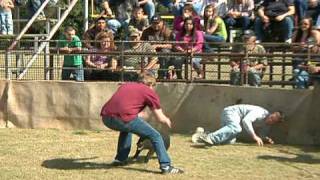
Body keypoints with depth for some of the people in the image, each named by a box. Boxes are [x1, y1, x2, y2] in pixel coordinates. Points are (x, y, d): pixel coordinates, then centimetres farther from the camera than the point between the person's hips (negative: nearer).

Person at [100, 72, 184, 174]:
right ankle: (166, 166, 1)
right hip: (124, 118, -6)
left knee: (126, 128, 38)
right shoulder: (149, 91, 15)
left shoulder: (125, 86, 30)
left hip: (106, 118, 6)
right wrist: (167, 121, 39)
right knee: (155, 136, 8)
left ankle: (120, 159, 39)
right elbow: (161, 119, 16)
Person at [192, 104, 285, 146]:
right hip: (231, 111, -8)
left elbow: (261, 136, 17)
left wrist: (266, 139, -6)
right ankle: (210, 137, -50)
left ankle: (203, 136, -6)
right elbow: (246, 120, -31)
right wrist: (254, 136, -34)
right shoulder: (260, 112, -20)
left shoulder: (267, 126, 8)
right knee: (236, 128, -40)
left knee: (230, 141, -15)